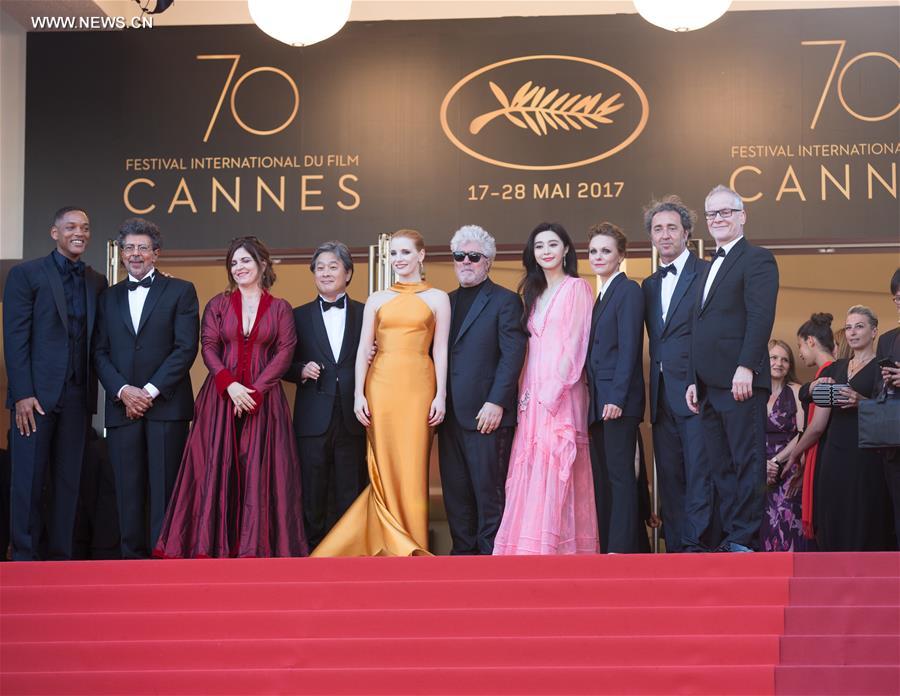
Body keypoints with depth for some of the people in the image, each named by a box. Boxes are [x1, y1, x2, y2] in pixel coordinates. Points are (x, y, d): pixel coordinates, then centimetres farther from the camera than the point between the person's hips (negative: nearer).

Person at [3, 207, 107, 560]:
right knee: (29, 478, 0)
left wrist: (94, 391, 1)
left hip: (77, 396, 4)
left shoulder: (97, 282, 14)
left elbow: (97, 341, 12)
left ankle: (60, 555, 11)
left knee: (68, 479, 6)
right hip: (36, 394, -4)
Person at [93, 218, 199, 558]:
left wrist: (151, 390, -10)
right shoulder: (109, 297, 18)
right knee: (128, 489, 2)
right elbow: (100, 352, 10)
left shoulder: (180, 291, 6)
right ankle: (132, 555, 6)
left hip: (166, 404, -3)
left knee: (164, 487, -5)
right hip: (122, 406, 3)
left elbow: (186, 348, -3)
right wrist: (123, 390, -7)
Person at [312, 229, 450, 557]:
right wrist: (358, 394, -1)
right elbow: (363, 349, 8)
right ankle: (391, 546, 10)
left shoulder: (437, 298, 7)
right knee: (384, 467, 2)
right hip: (381, 384, 2)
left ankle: (413, 549, 7)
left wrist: (440, 395, -4)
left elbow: (440, 350, 3)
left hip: (419, 386, -2)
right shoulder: (377, 299, 11)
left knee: (413, 467, -1)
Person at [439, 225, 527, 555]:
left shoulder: (505, 301, 0)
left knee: (489, 489, -4)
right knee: (455, 491, 8)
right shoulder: (447, 302, 19)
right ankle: (463, 551, 15)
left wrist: (496, 403, -16)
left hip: (487, 415, -6)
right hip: (451, 415, 6)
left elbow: (513, 355, -8)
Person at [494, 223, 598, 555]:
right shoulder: (534, 293, 20)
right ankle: (528, 546, 1)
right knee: (531, 470, 1)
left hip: (561, 391, -7)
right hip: (533, 394, 7)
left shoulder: (577, 288, 0)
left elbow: (575, 344, -9)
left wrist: (551, 392, -16)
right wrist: (525, 393, 4)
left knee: (552, 469, -12)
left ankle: (553, 546, -13)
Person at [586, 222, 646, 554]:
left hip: (618, 400, -9)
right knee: (602, 475, 7)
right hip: (598, 400, 9)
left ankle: (622, 548, -7)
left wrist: (617, 398, -20)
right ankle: (606, 544, 10)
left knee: (620, 473, -8)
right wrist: (594, 398, 12)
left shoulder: (629, 290, -6)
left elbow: (628, 347, -14)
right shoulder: (601, 296, 20)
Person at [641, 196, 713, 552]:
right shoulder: (649, 285, 18)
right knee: (669, 477, 7)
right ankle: (675, 549, 11)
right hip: (663, 396, 7)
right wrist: (653, 388, 6)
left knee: (699, 472, -9)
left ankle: (695, 546, -9)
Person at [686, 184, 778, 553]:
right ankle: (731, 537, 10)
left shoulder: (757, 259, -3)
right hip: (710, 385, 9)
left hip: (740, 383, -9)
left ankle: (745, 540, -4)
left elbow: (761, 316, -14)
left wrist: (746, 368, -22)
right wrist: (695, 381, 17)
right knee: (722, 468, 7)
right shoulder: (710, 267, 24)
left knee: (747, 463, -5)